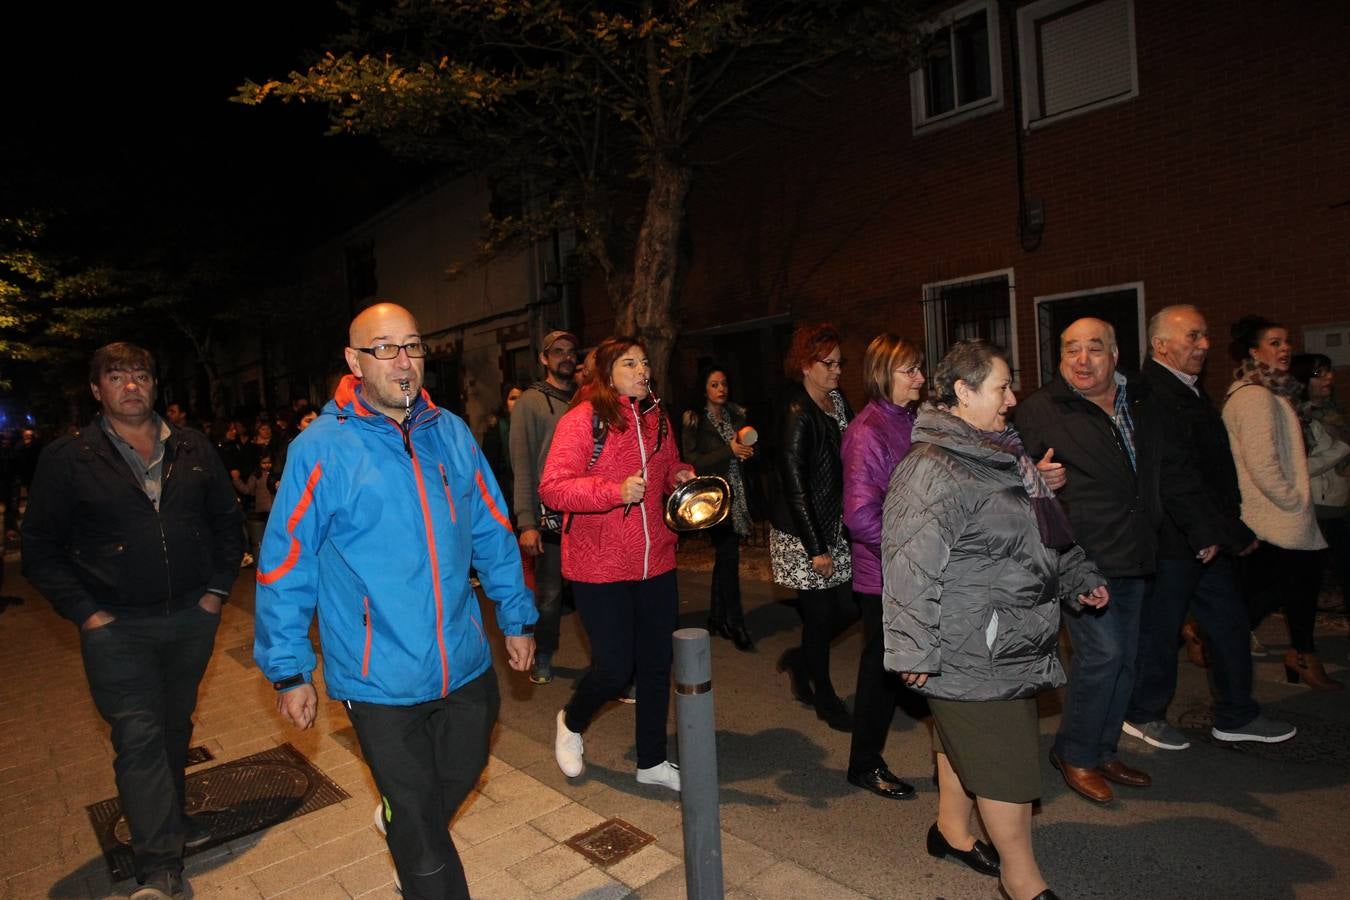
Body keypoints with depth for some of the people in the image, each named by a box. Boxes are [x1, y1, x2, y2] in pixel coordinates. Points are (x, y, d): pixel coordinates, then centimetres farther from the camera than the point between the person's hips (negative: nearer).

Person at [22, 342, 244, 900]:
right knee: (139, 738, -3)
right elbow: (40, 548, -2)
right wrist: (85, 613, -9)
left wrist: (218, 588, 3)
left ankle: (168, 818, 39)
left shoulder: (193, 448, 3)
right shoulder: (68, 458, -5)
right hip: (117, 627, -3)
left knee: (175, 727, 18)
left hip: (192, 618, 3)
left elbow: (228, 519, 9)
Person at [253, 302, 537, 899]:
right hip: (380, 680, -5)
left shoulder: (452, 434, -1)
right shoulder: (321, 449, -13)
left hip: (466, 666, 5)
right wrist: (288, 672, -5)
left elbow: (493, 535, 5)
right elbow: (284, 568, -8)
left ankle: (406, 837, 59)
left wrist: (516, 619, 8)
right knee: (417, 818, 12)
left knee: (460, 777, 28)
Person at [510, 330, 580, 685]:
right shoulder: (530, 402, 1)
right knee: (549, 593, 6)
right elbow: (522, 465, -6)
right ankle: (543, 657, 27)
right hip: (549, 515, -3)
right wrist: (526, 522, -13)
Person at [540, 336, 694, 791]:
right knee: (614, 668, 2)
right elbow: (552, 488, -18)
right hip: (599, 567, -6)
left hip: (656, 562, 6)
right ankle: (571, 722, 36)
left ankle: (652, 761, 32)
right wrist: (615, 491, -28)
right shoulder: (582, 419, -11)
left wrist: (684, 477, 1)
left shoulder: (656, 418, 9)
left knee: (656, 665, 13)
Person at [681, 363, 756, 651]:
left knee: (723, 557, 12)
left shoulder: (737, 416, 10)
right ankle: (735, 624, 3)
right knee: (729, 556, -8)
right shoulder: (695, 421, -5)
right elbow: (693, 462, -10)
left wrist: (748, 449, -5)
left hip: (736, 494, 6)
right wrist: (729, 450, -17)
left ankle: (716, 619, 23)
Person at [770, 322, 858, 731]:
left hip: (838, 529, 8)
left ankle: (800, 658, 37)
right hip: (804, 535, -8)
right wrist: (816, 549, -18)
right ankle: (824, 698, 29)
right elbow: (794, 486, -19)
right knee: (820, 616, 6)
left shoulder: (838, 401, 7)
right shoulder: (797, 415, -18)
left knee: (849, 608, 12)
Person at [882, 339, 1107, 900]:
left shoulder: (1002, 456, 12)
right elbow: (912, 569, -24)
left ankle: (952, 828, 41)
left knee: (966, 740, 22)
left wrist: (1080, 578, 22)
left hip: (1015, 642, 10)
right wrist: (915, 651, -23)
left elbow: (1046, 534, 26)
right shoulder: (931, 471, -21)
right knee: (1003, 756, 2)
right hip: (971, 652, -10)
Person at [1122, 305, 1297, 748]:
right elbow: (1175, 474, -23)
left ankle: (1236, 715, 31)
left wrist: (1229, 527, 11)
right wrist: (1210, 532, -20)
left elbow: (1214, 466, 17)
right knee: (1160, 626, 4)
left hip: (1208, 537, 10)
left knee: (1227, 623, 17)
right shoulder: (1151, 395, -19)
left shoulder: (1190, 390, 15)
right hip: (1173, 540, -10)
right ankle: (1143, 715, 20)